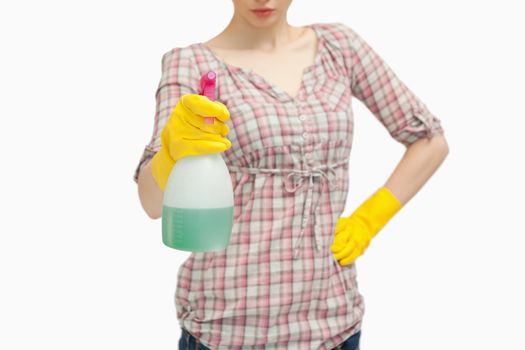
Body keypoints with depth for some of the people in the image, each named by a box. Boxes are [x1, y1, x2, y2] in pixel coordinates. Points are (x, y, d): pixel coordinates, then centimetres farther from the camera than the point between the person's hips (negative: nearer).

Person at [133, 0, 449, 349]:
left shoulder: (339, 45, 4)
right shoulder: (192, 62, -5)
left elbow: (432, 142, 10)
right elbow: (153, 201, -17)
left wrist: (367, 222, 0)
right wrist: (174, 146, -37)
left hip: (331, 317, 3)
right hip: (229, 321, -2)